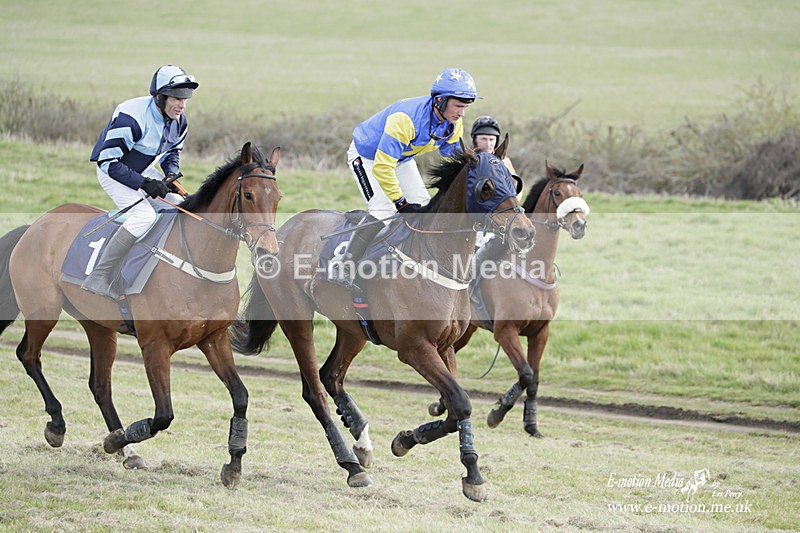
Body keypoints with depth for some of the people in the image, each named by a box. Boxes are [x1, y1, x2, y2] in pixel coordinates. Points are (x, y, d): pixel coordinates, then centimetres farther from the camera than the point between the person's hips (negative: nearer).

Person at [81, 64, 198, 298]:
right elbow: (107, 161, -30)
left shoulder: (178, 122, -6)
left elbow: (173, 151, 15)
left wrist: (172, 173, -6)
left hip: (145, 171, 8)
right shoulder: (131, 118, -32)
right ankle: (99, 277, -28)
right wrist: (144, 183, -30)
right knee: (144, 215, -28)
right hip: (112, 172, -8)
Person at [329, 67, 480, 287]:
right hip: (367, 155, -8)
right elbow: (382, 166, -38)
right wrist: (401, 203, -33)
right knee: (383, 209, -23)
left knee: (423, 206, -2)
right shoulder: (406, 118, -39)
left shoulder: (454, 124, -15)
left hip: (402, 157, 8)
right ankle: (342, 267, -22)